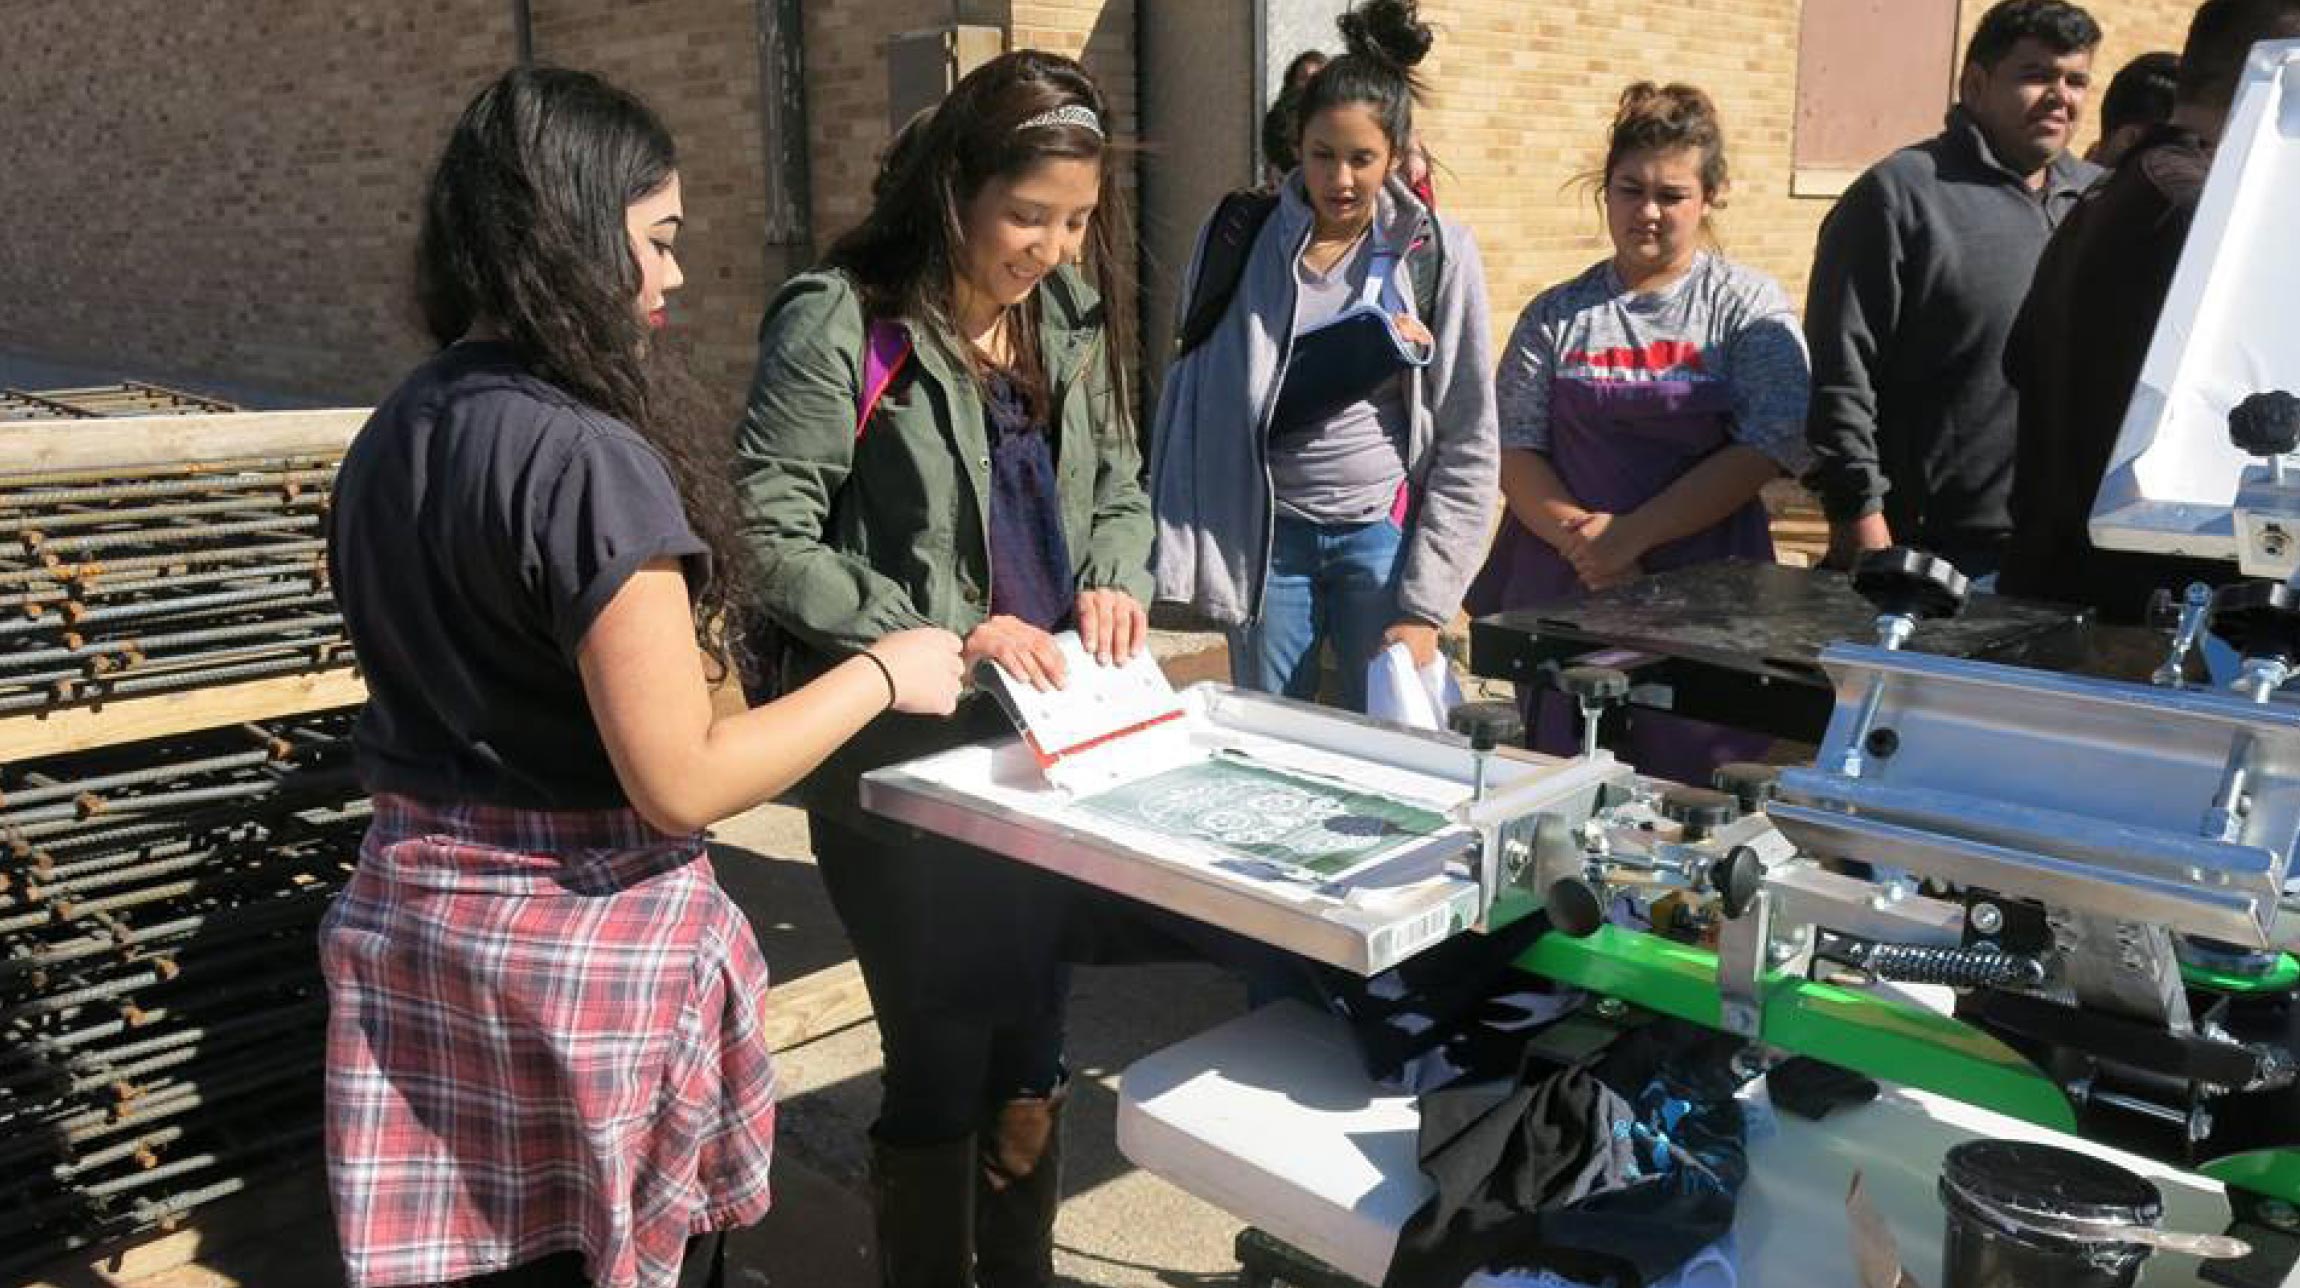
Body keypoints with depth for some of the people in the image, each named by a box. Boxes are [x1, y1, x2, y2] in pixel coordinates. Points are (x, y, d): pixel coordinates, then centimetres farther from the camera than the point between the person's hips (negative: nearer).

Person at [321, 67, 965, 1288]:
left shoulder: (391, 438, 5)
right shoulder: (588, 459, -21)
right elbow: (679, 782, -21)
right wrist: (882, 672, -11)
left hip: (412, 923, 7)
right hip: (586, 945, -7)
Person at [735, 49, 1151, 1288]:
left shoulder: (1070, 314, 6)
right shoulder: (842, 321, -15)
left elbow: (1117, 487, 16)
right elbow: (771, 540, -17)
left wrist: (1113, 579, -5)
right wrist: (941, 635, -24)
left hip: (1043, 736, 6)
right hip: (897, 754, -6)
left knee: (1030, 1039, 17)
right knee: (940, 1057, 5)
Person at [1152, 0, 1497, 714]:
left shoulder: (1438, 253, -2)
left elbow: (1468, 445, -1)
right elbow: (1199, 398, 3)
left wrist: (1426, 606, -5)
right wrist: (1189, 555, -6)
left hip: (1381, 533, -1)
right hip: (1265, 533, 1)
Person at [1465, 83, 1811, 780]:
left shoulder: (1749, 306, 4)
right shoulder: (1558, 315, 10)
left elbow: (1771, 447, -8)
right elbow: (1516, 451, 3)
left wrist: (1632, 534, -14)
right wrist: (1581, 537, -14)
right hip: (1562, 593, 2)